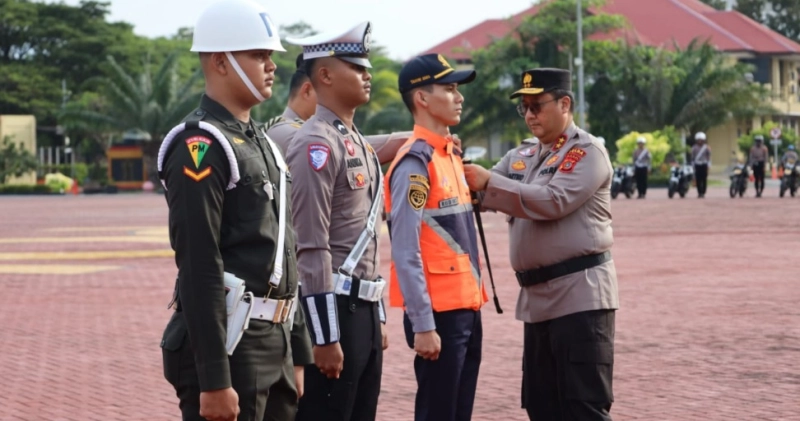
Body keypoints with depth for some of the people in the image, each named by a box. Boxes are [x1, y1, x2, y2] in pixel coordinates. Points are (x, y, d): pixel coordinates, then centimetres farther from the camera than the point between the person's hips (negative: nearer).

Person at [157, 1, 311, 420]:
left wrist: (295, 352, 19)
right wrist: (213, 381, -23)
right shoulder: (200, 146, -13)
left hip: (274, 341, 9)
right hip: (230, 343, -9)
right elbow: (199, 270, -19)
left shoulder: (259, 140, 16)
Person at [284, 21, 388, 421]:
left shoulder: (357, 142, 16)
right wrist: (325, 337, -21)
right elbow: (311, 247, -19)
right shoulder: (316, 144, -14)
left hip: (363, 309, 9)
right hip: (332, 309, -9)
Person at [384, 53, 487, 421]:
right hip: (439, 312, -9)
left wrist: (472, 301, 15)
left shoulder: (451, 154, 13)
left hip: (466, 307, 9)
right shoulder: (415, 162, -14)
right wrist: (423, 325, -20)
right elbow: (406, 252, -18)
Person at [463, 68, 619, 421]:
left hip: (579, 295, -8)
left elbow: (554, 201, -21)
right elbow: (478, 194, 11)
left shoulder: (587, 152, -7)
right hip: (537, 298, 8)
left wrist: (489, 181, -21)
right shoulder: (519, 158, 17)